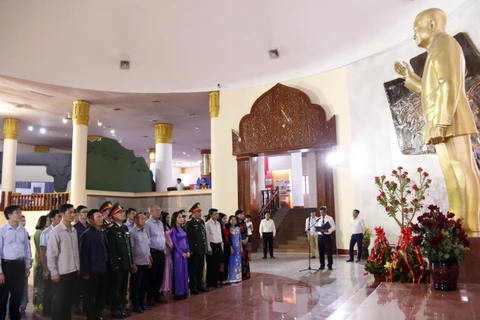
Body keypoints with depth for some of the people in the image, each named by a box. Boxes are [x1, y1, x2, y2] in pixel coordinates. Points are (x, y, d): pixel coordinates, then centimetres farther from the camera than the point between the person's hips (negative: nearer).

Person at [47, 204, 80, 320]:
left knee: (70, 299, 16)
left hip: (74, 271, 6)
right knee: (59, 301, 8)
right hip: (62, 272, -6)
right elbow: (51, 254, -12)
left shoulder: (74, 230, 5)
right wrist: (54, 272, -12)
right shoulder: (56, 231, -12)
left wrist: (78, 267, 10)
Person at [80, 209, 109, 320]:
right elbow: (83, 255, -13)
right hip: (92, 271, -6)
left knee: (101, 295, 14)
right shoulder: (86, 234, -11)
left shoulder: (103, 233, 8)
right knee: (90, 297, 8)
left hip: (102, 270, 6)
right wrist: (85, 272, -14)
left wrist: (107, 266, 9)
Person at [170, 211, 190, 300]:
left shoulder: (182, 228, 11)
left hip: (185, 253, 7)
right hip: (178, 253, -7)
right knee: (178, 272, -1)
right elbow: (175, 243, -12)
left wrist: (188, 251, 3)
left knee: (185, 272, 11)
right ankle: (178, 293, 8)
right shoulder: (173, 230, -9)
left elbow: (186, 240, 12)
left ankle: (184, 291, 20)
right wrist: (182, 253, -12)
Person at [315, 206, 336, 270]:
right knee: (321, 251, 6)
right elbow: (315, 226, 14)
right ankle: (322, 265, 17)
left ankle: (330, 265, 14)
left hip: (327, 236, -3)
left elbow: (333, 227, -7)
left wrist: (327, 230, -23)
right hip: (320, 236, 3)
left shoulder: (330, 218, -2)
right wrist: (316, 229, -10)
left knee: (329, 251, 1)